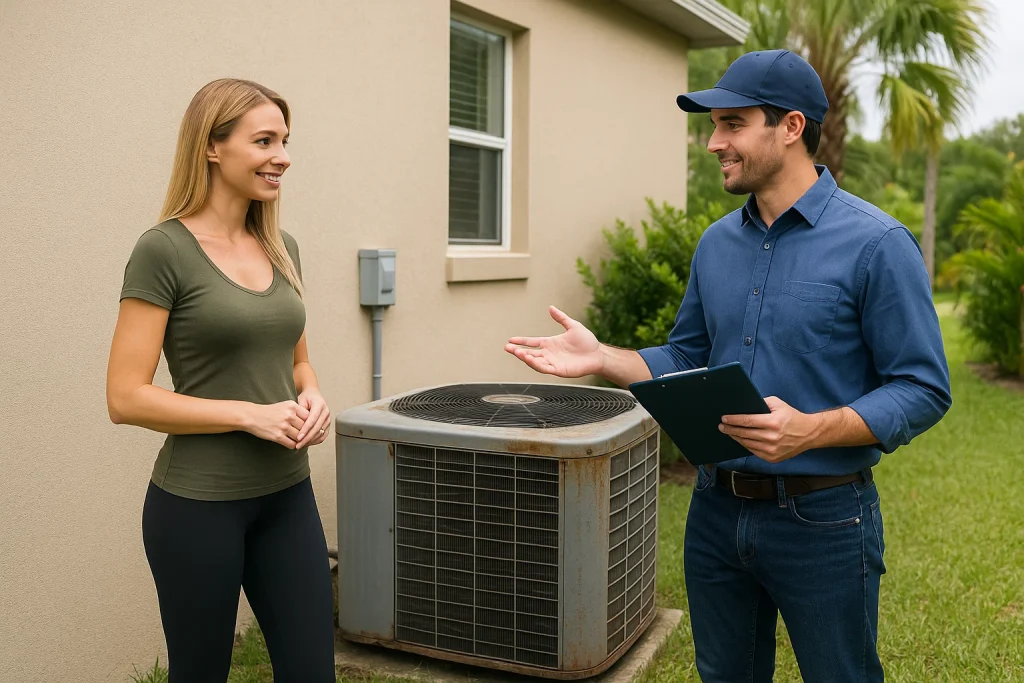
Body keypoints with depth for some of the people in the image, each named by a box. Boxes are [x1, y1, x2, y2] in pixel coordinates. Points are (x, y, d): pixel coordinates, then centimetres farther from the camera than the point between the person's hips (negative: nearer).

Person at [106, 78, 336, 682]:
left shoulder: (282, 248, 6)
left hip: (288, 496, 6)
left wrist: (312, 398, -3)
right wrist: (250, 414, -19)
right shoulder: (164, 250, -12)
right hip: (199, 503, -5)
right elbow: (126, 398, -14)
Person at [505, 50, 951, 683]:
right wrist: (602, 358, -2)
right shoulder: (718, 244, 6)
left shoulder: (876, 244, -14)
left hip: (821, 516, -5)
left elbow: (923, 389, -14)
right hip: (717, 511, 6)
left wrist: (811, 430, -28)